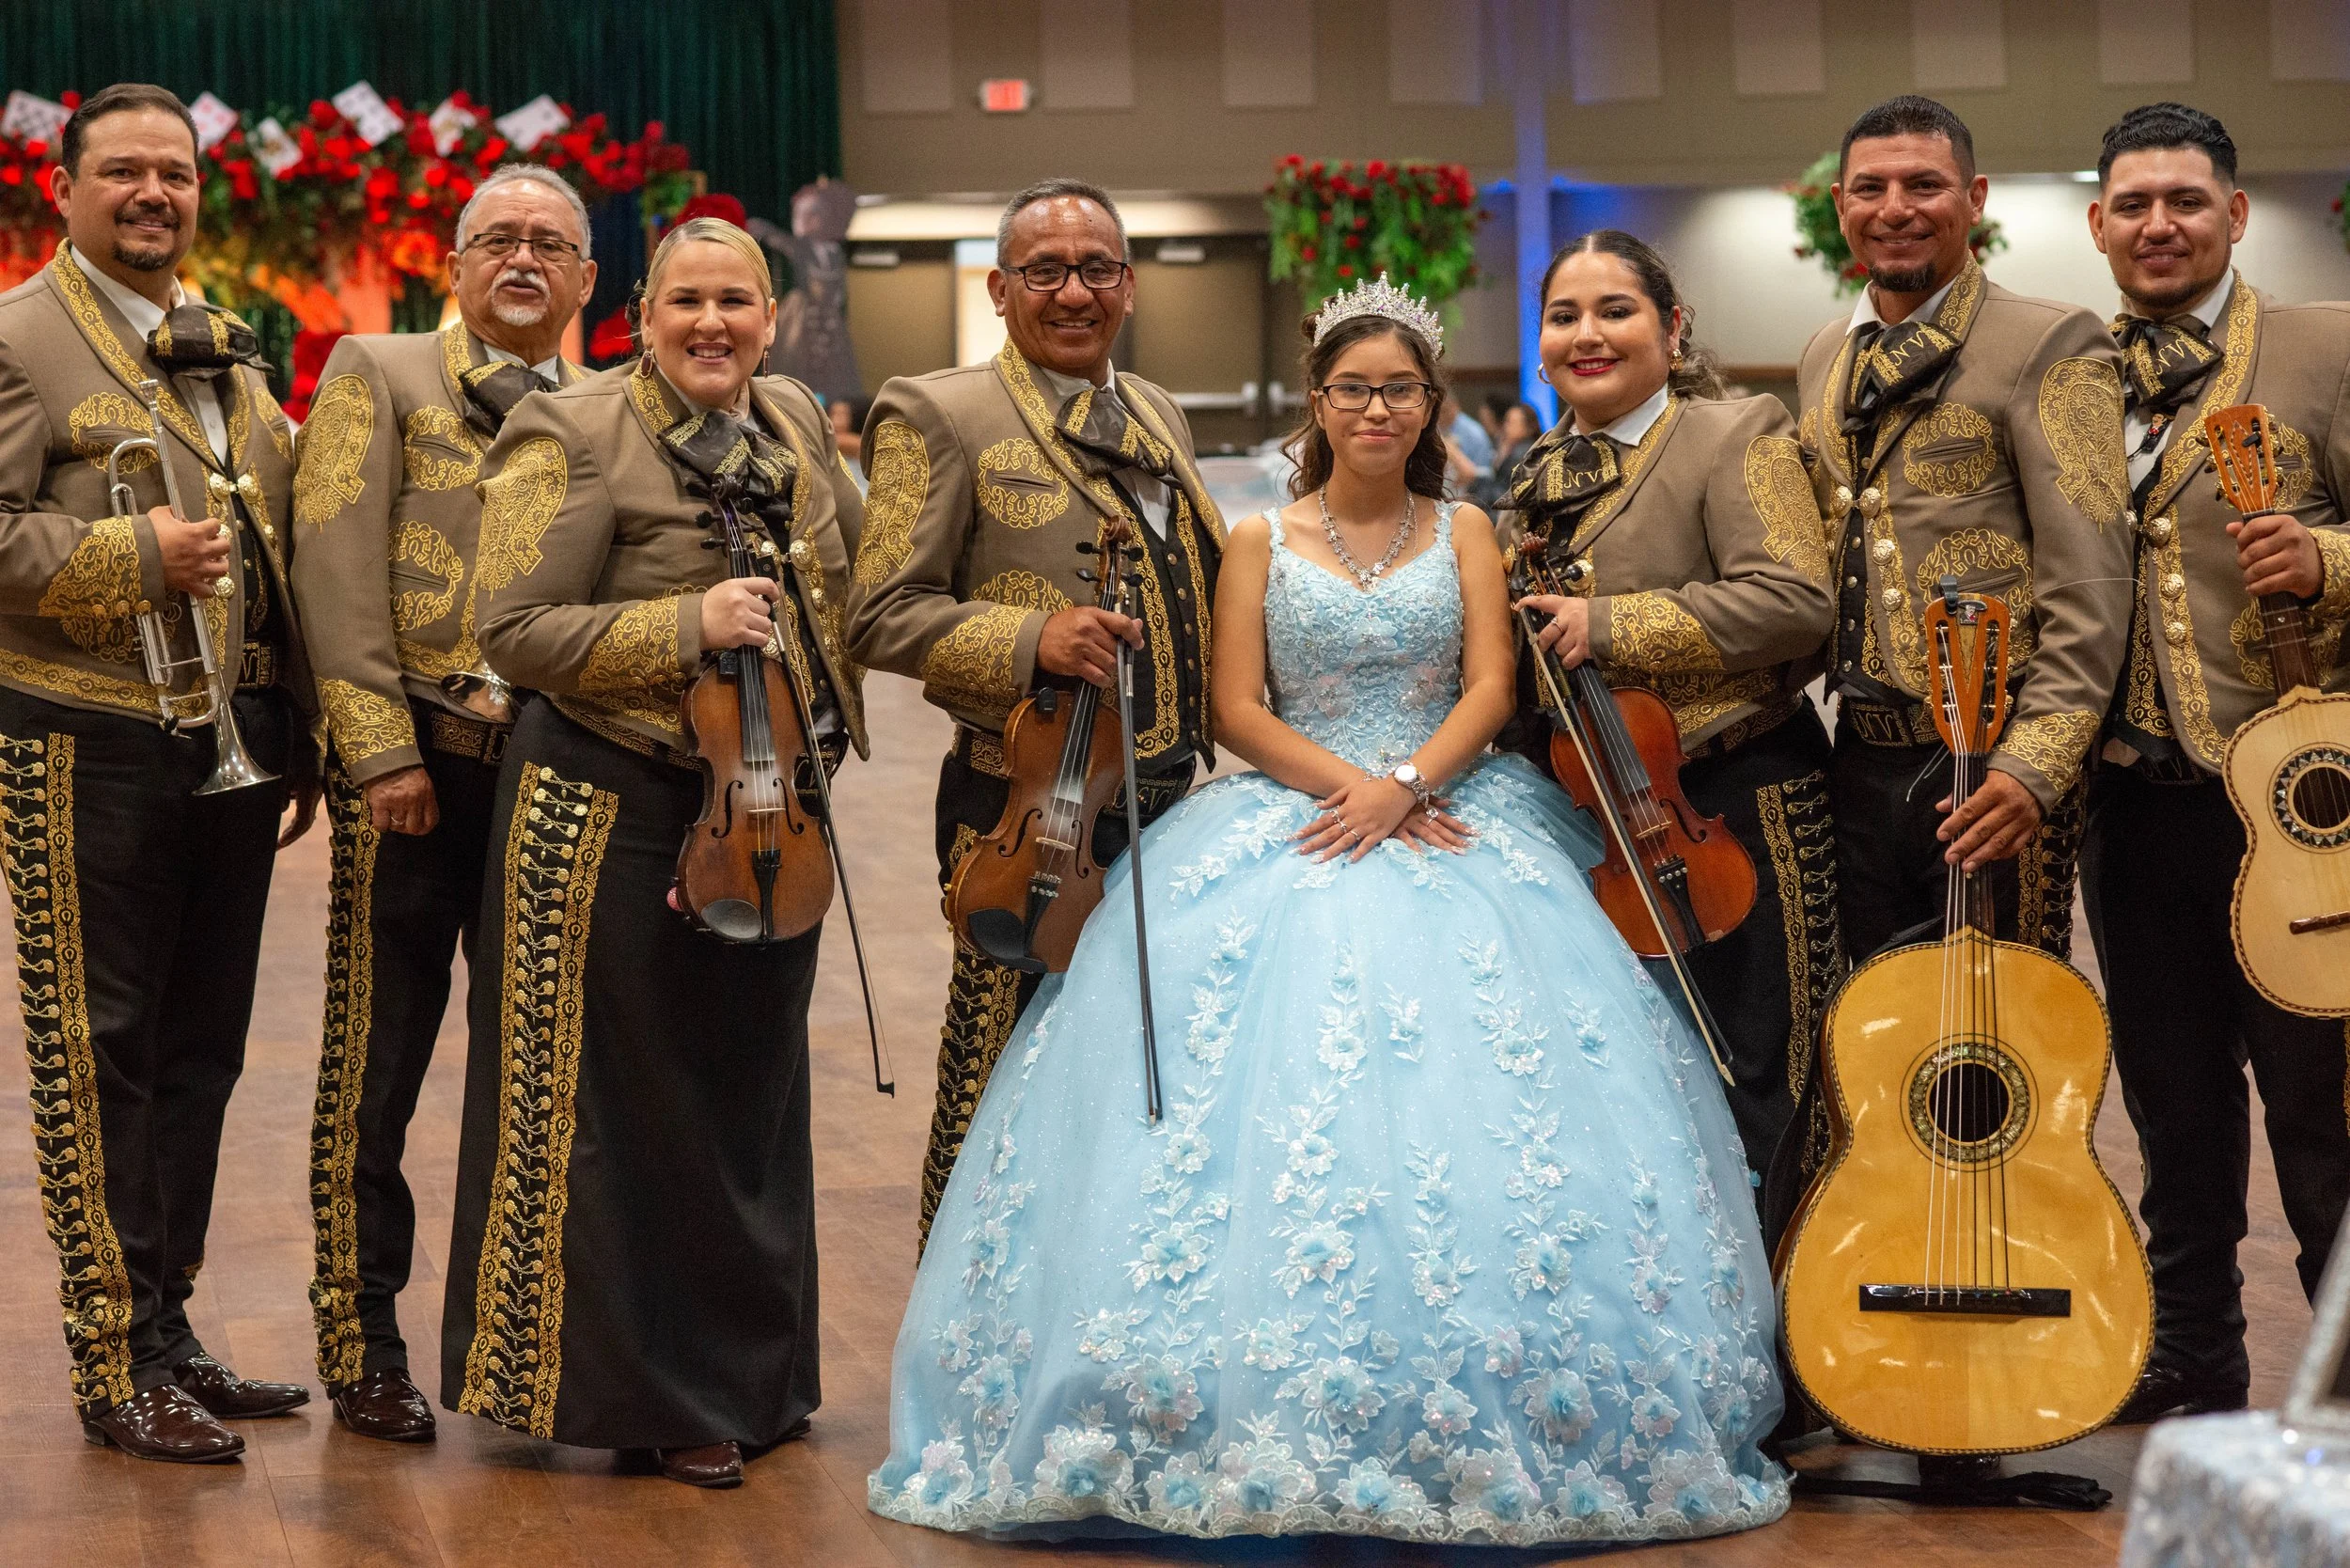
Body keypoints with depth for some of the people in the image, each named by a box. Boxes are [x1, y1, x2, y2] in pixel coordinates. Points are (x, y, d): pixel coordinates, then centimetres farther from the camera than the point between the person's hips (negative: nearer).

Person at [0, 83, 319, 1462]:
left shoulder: (227, 350, 18)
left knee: (201, 1051, 12)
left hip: (232, 748, 7)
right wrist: (134, 556, -21)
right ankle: (115, 1365, 4)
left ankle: (170, 1333, 21)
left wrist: (299, 734, 17)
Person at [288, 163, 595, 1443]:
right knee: (377, 1063, 0)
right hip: (415, 763, -4)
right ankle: (362, 1348, 9)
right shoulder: (376, 374, 4)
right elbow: (337, 567, -5)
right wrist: (380, 749, -13)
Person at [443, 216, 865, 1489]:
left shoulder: (798, 423, 9)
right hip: (619, 808, -7)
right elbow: (516, 629, -18)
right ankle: (643, 1395, 10)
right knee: (620, 1107, -1)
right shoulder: (573, 438, -11)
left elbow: (846, 570, 25)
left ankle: (750, 1380, 28)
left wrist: (827, 718, 13)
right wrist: (687, 628, -25)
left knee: (752, 1091, 15)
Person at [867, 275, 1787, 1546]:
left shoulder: (1463, 533, 13)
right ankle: (1267, 1406, -15)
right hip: (1289, 819, 0)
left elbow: (1490, 688, 2)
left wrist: (1402, 787, -15)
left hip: (1444, 815, 0)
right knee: (1265, 1058, -18)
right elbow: (1238, 706, 2)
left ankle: (1471, 1414, -11)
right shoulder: (1263, 541, 11)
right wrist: (1349, 782, -12)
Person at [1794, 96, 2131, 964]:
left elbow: (2090, 587, -15)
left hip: (1990, 772, -6)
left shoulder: (2048, 346, -8)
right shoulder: (1825, 357, 14)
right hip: (1862, 760, 6)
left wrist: (2034, 766, -23)